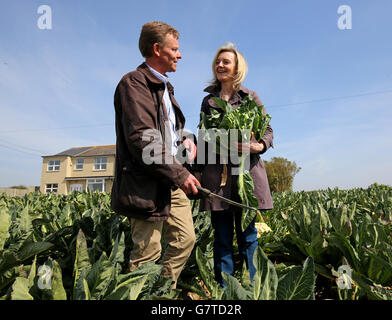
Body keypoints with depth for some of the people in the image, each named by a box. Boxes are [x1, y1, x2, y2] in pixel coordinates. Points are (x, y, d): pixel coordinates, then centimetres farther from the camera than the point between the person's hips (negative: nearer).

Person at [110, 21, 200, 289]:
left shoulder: (165, 86, 22)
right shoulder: (134, 83, -9)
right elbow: (141, 139, -20)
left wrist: (183, 140, 9)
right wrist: (180, 174, -19)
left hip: (173, 182, 9)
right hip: (147, 186, -9)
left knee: (186, 239, 11)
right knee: (148, 254, -1)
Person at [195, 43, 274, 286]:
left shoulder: (251, 97, 11)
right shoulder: (208, 101, 18)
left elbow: (268, 131, 8)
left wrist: (258, 146, -15)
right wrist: (198, 171, 10)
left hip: (246, 171, -2)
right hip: (216, 175, 2)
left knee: (248, 235, 3)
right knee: (222, 236, 6)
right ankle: (223, 289, 18)